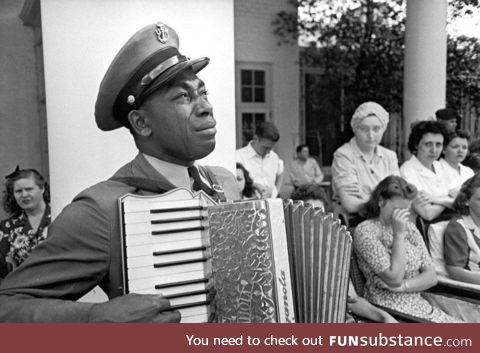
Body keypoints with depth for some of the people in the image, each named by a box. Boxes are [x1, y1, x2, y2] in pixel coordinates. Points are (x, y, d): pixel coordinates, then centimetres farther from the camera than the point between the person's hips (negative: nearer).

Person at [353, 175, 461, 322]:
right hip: (388, 308, -6)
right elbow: (394, 278, -17)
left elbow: (431, 277, 6)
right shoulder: (365, 231, -11)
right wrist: (398, 233, -18)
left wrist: (402, 286, -12)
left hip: (419, 304, 7)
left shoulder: (409, 227, 10)